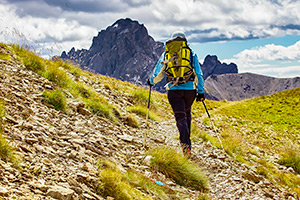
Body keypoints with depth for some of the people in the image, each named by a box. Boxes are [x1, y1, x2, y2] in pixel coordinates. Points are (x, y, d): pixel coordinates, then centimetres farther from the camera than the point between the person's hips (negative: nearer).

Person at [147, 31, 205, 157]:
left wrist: (151, 81, 35)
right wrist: (201, 91, 8)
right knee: (187, 113, 23)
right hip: (190, 89, 1)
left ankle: (186, 143, -18)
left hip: (174, 90, -1)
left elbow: (158, 73, 15)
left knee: (180, 117, -2)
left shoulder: (166, 53, 8)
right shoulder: (191, 54, 8)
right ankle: (186, 139, 27)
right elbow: (198, 74, 4)